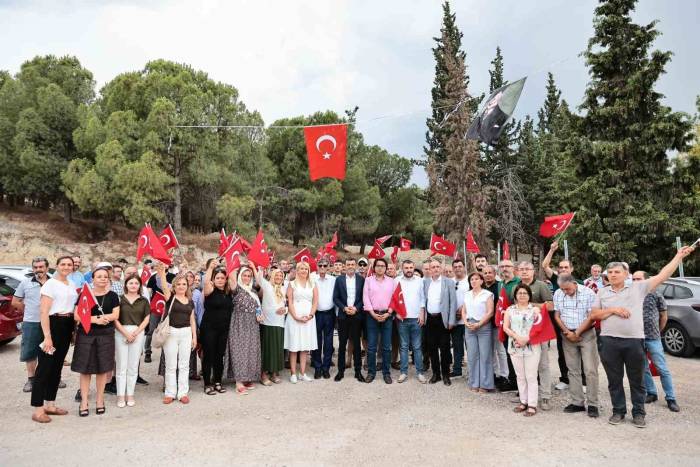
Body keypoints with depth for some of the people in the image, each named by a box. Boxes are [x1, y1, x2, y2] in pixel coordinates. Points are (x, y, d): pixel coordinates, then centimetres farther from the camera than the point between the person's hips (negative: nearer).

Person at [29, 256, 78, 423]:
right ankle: (38, 409, 1)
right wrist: (47, 336, -20)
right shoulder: (50, 284, -9)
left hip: (67, 327, 7)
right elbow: (43, 312, -14)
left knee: (57, 367, 13)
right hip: (53, 325, -7)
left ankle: (50, 405, 22)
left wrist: (74, 330, 11)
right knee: (44, 368, -4)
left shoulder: (72, 285, 13)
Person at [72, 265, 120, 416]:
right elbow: (77, 316, -4)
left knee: (102, 368, 5)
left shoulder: (112, 296, 6)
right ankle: (84, 402, 10)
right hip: (85, 335, -1)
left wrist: (96, 317, -16)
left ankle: (99, 400, 18)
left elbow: (115, 315, -2)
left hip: (105, 335, 1)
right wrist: (96, 319, -15)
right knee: (85, 368, 1)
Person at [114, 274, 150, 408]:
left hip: (138, 333, 1)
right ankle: (120, 395, 9)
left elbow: (146, 318, 6)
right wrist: (126, 333, -10)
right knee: (121, 366, 1)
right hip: (121, 333, -1)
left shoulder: (144, 301, 9)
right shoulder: (120, 299, 4)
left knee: (133, 366, 5)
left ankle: (130, 395, 14)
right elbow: (115, 319, -1)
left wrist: (136, 332, -7)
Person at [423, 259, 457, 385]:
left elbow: (453, 302, -4)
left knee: (444, 348, 2)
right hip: (429, 319, 3)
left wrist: (451, 321, -9)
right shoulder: (425, 282, 7)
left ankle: (445, 374, 15)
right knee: (432, 348, 9)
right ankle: (435, 373, 21)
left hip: (443, 319, -3)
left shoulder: (449, 282, -2)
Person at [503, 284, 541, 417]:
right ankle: (523, 402, 19)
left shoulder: (535, 309, 3)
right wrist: (517, 337, -12)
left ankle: (532, 405, 4)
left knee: (531, 377, -2)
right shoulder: (510, 309, 10)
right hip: (515, 346, 3)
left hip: (532, 347, -3)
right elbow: (505, 327, 3)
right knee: (520, 376, 9)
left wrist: (526, 339, -15)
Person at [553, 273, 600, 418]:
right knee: (573, 370, 8)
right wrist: (567, 332, -6)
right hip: (568, 335, 4)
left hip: (586, 334, -4)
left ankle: (592, 404, 3)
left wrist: (577, 333, -11)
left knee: (590, 370, -5)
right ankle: (577, 402, 15)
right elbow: (557, 316, 6)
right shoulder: (558, 294, 3)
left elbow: (591, 317, -11)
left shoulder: (588, 293, -10)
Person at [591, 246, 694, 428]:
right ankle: (618, 411, 22)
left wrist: (679, 256, -1)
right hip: (609, 342, 1)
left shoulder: (638, 287, 4)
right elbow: (593, 314, 5)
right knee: (614, 380, 9)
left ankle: (638, 413, 22)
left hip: (634, 341, -1)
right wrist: (612, 310, -10)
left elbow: (662, 275, 1)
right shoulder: (602, 292, 8)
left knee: (637, 380, 9)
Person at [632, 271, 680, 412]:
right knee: (643, 368, 10)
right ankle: (651, 393, 25)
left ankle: (671, 399, 11)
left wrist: (657, 332, 12)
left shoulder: (655, 295, -3)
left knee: (662, 369, 1)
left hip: (653, 338, -2)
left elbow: (664, 316, 7)